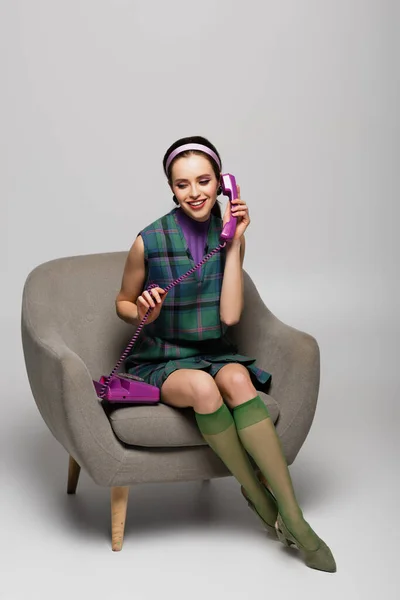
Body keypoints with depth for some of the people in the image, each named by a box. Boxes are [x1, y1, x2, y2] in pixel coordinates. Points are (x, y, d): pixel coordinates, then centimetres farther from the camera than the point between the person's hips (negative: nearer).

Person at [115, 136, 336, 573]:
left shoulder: (230, 236, -1)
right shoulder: (150, 241, -11)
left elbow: (229, 315, -10)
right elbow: (122, 303, 5)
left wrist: (235, 244, -13)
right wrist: (142, 313, -18)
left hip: (213, 354, 2)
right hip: (158, 361, -2)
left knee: (236, 379, -33)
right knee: (202, 386, -36)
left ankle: (292, 517, -32)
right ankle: (261, 502, -17)